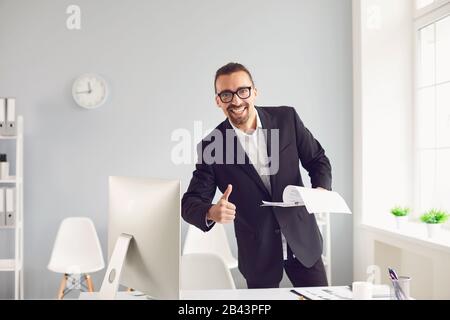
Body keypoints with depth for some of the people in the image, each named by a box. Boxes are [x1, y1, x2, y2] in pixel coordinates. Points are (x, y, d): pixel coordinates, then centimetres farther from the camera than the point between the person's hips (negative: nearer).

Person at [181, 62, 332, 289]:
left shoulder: (287, 118, -6)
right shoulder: (211, 146, -10)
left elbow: (318, 160, 4)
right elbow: (190, 202, -9)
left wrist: (321, 190, -17)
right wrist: (211, 213, -31)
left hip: (302, 239, 2)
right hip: (258, 252, -1)